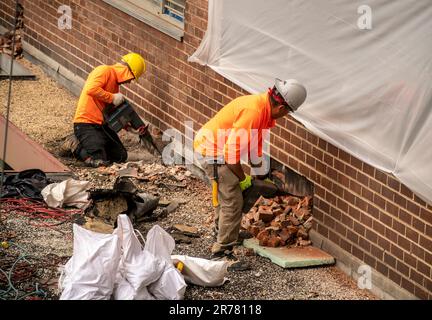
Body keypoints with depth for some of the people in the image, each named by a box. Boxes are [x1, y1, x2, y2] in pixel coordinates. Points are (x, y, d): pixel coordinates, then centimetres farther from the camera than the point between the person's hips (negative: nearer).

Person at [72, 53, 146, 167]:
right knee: (98, 161, -21)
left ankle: (87, 147, 22)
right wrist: (113, 98, -18)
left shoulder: (115, 82, 18)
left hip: (102, 124, 10)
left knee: (121, 157, 8)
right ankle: (81, 150, 9)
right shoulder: (104, 71, -11)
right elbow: (91, 89, -28)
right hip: (86, 123, -10)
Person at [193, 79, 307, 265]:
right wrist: (243, 178, -13)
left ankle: (222, 232, 50)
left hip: (207, 144, 10)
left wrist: (261, 174, 25)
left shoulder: (263, 107, 3)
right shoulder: (253, 111, -29)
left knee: (226, 193, 29)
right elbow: (232, 149, -27)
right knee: (233, 201, -9)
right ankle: (222, 252, -5)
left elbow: (254, 145, 19)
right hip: (211, 150, -10)